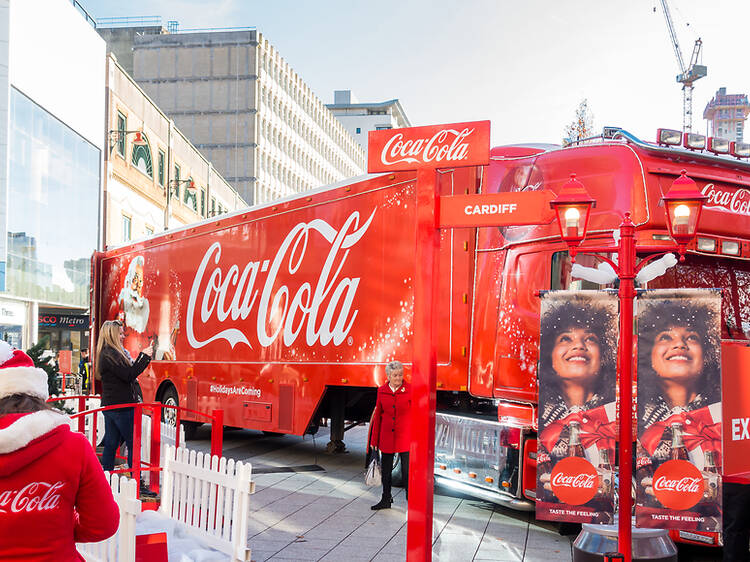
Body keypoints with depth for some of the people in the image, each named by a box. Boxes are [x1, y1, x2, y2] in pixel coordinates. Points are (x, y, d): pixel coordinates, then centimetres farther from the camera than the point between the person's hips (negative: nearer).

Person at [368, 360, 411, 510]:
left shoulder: (409, 390, -6)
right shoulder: (382, 391, 2)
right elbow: (377, 415, 7)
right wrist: (374, 439, 8)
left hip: (404, 436, -3)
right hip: (386, 436, 3)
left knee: (407, 469, -3)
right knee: (386, 469, 12)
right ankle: (386, 500, 26)